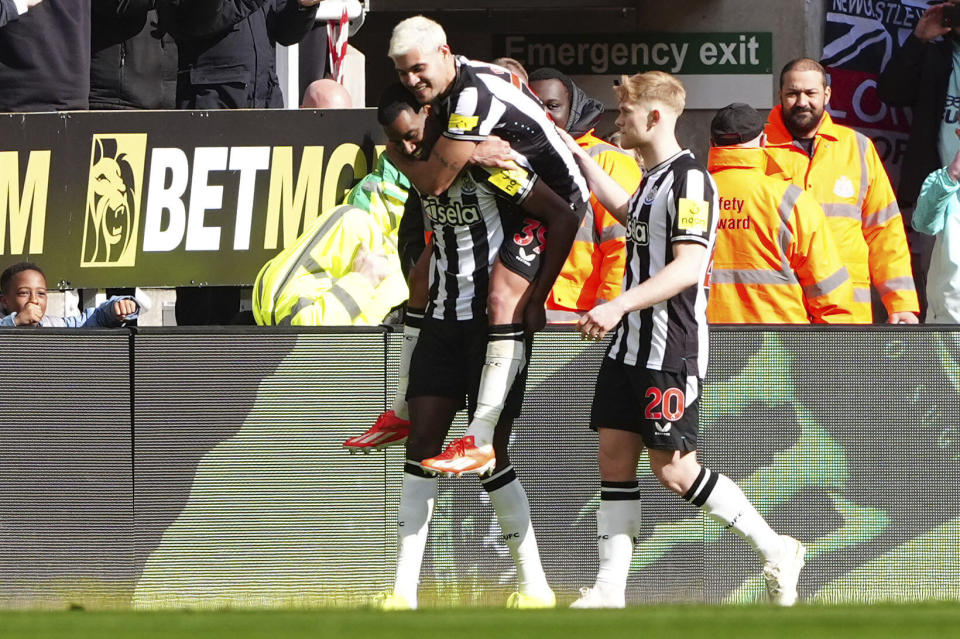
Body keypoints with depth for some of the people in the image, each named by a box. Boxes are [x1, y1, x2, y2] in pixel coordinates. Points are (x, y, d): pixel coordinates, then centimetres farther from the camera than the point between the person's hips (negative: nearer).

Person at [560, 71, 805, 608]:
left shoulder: (689, 179, -15)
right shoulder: (654, 178, 15)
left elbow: (688, 266, -25)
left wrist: (619, 305, -30)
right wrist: (580, 158, 41)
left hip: (672, 352, -10)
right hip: (630, 345, 10)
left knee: (674, 469, -7)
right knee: (615, 457, 4)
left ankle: (776, 550, 5)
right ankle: (610, 590, 4)